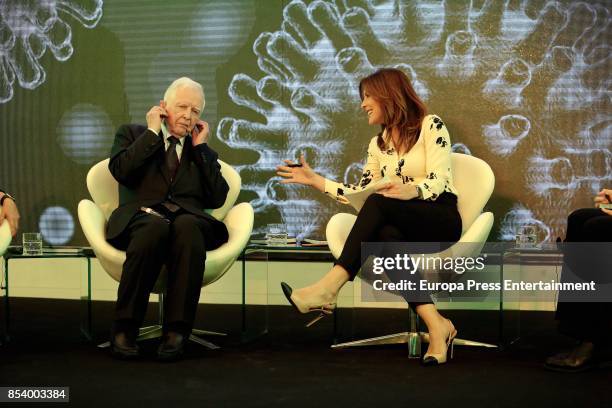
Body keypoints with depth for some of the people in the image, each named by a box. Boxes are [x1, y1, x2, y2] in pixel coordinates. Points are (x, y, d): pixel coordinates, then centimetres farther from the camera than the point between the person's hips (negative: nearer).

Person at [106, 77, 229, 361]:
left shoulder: (204, 152, 27)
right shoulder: (132, 133, 21)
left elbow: (217, 199, 10)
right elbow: (120, 170, 0)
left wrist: (200, 146, 12)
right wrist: (152, 132, 4)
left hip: (189, 220, 2)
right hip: (142, 217, -1)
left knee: (186, 226, -36)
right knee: (155, 226, -38)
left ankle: (176, 330, -36)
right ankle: (124, 327, -29)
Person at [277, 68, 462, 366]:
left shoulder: (431, 126, 0)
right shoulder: (378, 144, 19)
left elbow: (437, 182, -13)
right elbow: (360, 195, 15)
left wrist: (411, 190, -34)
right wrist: (316, 181, 11)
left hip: (442, 221, -4)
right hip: (402, 227, 4)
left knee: (379, 204, -32)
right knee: (385, 237, -34)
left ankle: (328, 289, -41)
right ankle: (436, 325, -39)